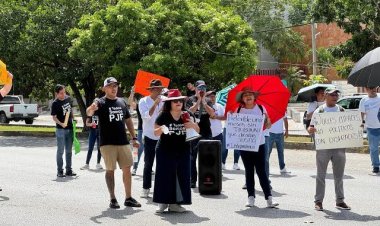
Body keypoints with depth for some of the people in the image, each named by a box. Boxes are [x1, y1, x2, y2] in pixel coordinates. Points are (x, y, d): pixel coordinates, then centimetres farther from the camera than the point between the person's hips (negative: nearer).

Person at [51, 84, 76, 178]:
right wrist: (61, 123, -30)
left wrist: (73, 119, 11)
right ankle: (60, 171, 8)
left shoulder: (68, 99, 5)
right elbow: (54, 117, -14)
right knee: (60, 151, 0)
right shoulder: (55, 103, -12)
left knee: (69, 151, 12)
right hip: (60, 129, -6)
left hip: (70, 128, 6)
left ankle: (69, 170, 21)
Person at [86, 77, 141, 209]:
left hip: (123, 142, 5)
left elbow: (128, 120, 19)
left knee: (127, 169, 5)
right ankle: (112, 199, 10)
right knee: (110, 170, 1)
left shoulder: (122, 102, 12)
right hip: (107, 143, -5)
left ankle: (128, 198, 14)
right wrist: (91, 109, -47)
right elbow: (89, 113, -23)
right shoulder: (101, 103, -5)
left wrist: (134, 138, 13)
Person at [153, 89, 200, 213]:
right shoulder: (163, 116, -6)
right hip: (165, 151, -3)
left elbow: (198, 130, 11)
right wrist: (161, 129, -25)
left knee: (181, 176, 3)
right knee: (165, 176, 0)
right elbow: (156, 133, -3)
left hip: (182, 151, 3)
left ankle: (175, 203, 12)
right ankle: (163, 202, 10)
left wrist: (193, 125, -11)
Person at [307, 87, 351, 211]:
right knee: (321, 175, 4)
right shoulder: (319, 111, -1)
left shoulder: (341, 110, 9)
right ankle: (318, 201, 11)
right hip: (323, 147, -3)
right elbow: (311, 128, -2)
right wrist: (310, 130, -25)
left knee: (339, 175, 9)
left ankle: (340, 200, 18)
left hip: (339, 147, 3)